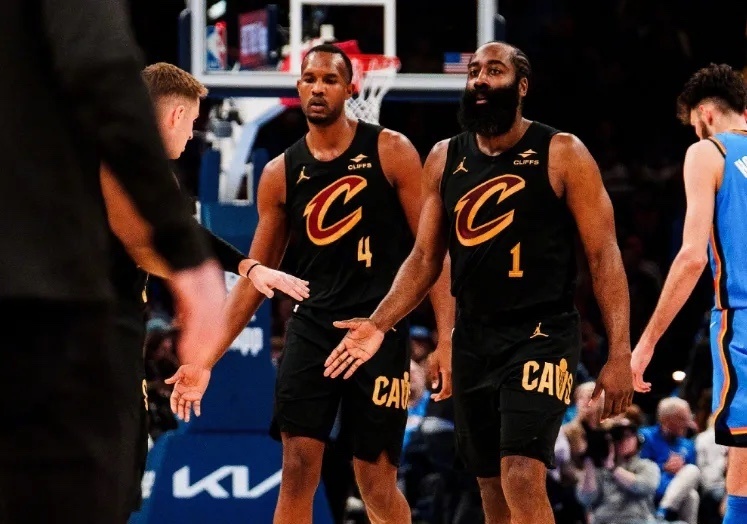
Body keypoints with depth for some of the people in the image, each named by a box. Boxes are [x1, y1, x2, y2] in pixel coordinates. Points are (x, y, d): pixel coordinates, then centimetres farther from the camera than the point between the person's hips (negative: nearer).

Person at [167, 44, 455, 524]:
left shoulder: (390, 152, -2)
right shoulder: (281, 173, 8)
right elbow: (256, 276, 12)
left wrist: (446, 337, -13)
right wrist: (206, 359, 6)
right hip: (312, 327, 3)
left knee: (377, 482, 0)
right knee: (297, 469, -7)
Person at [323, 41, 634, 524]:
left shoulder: (562, 155, -6)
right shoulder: (445, 159, 8)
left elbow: (604, 255, -7)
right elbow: (425, 258, 14)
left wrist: (620, 354, -14)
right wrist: (380, 324, 0)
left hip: (541, 334, -6)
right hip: (473, 339, 6)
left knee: (522, 480, -21)